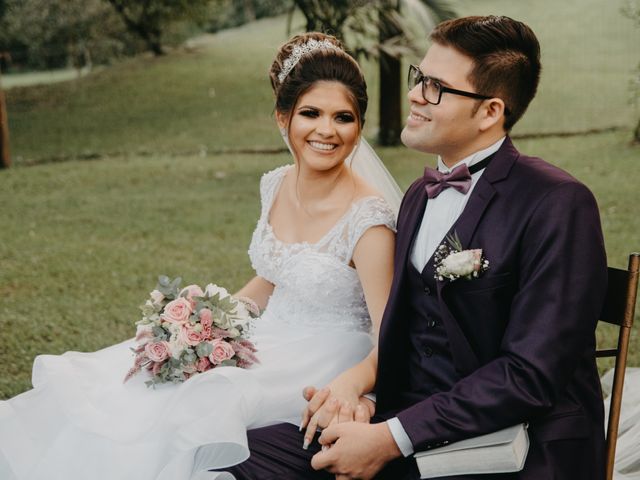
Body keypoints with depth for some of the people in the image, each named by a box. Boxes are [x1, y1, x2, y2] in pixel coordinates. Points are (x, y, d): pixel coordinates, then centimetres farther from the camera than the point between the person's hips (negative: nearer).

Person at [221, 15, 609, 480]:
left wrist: (387, 440, -18)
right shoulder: (421, 195, 13)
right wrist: (357, 379, -4)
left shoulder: (558, 205, -13)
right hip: (410, 424, 7)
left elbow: (532, 375, -18)